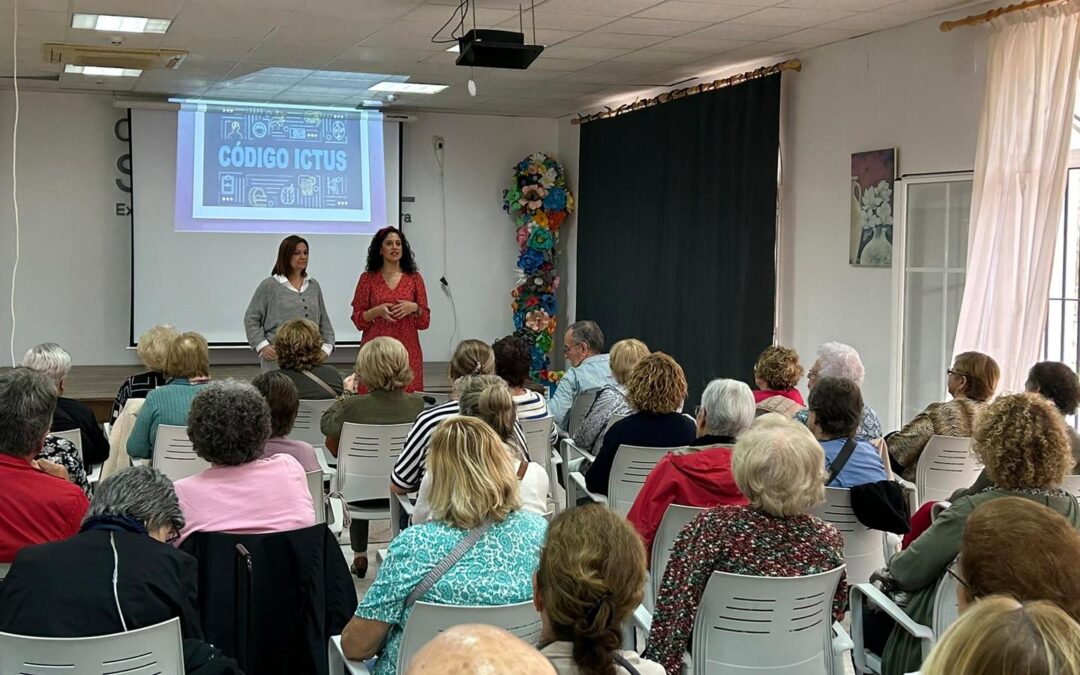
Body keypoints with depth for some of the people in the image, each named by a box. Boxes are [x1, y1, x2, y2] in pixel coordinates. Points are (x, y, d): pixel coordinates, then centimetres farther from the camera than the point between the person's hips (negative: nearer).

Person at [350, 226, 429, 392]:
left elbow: (424, 322, 8)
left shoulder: (414, 278, 8)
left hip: (407, 353, 1)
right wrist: (377, 311, -13)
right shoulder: (368, 278, 5)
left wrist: (414, 308, -11)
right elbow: (358, 320, 4)